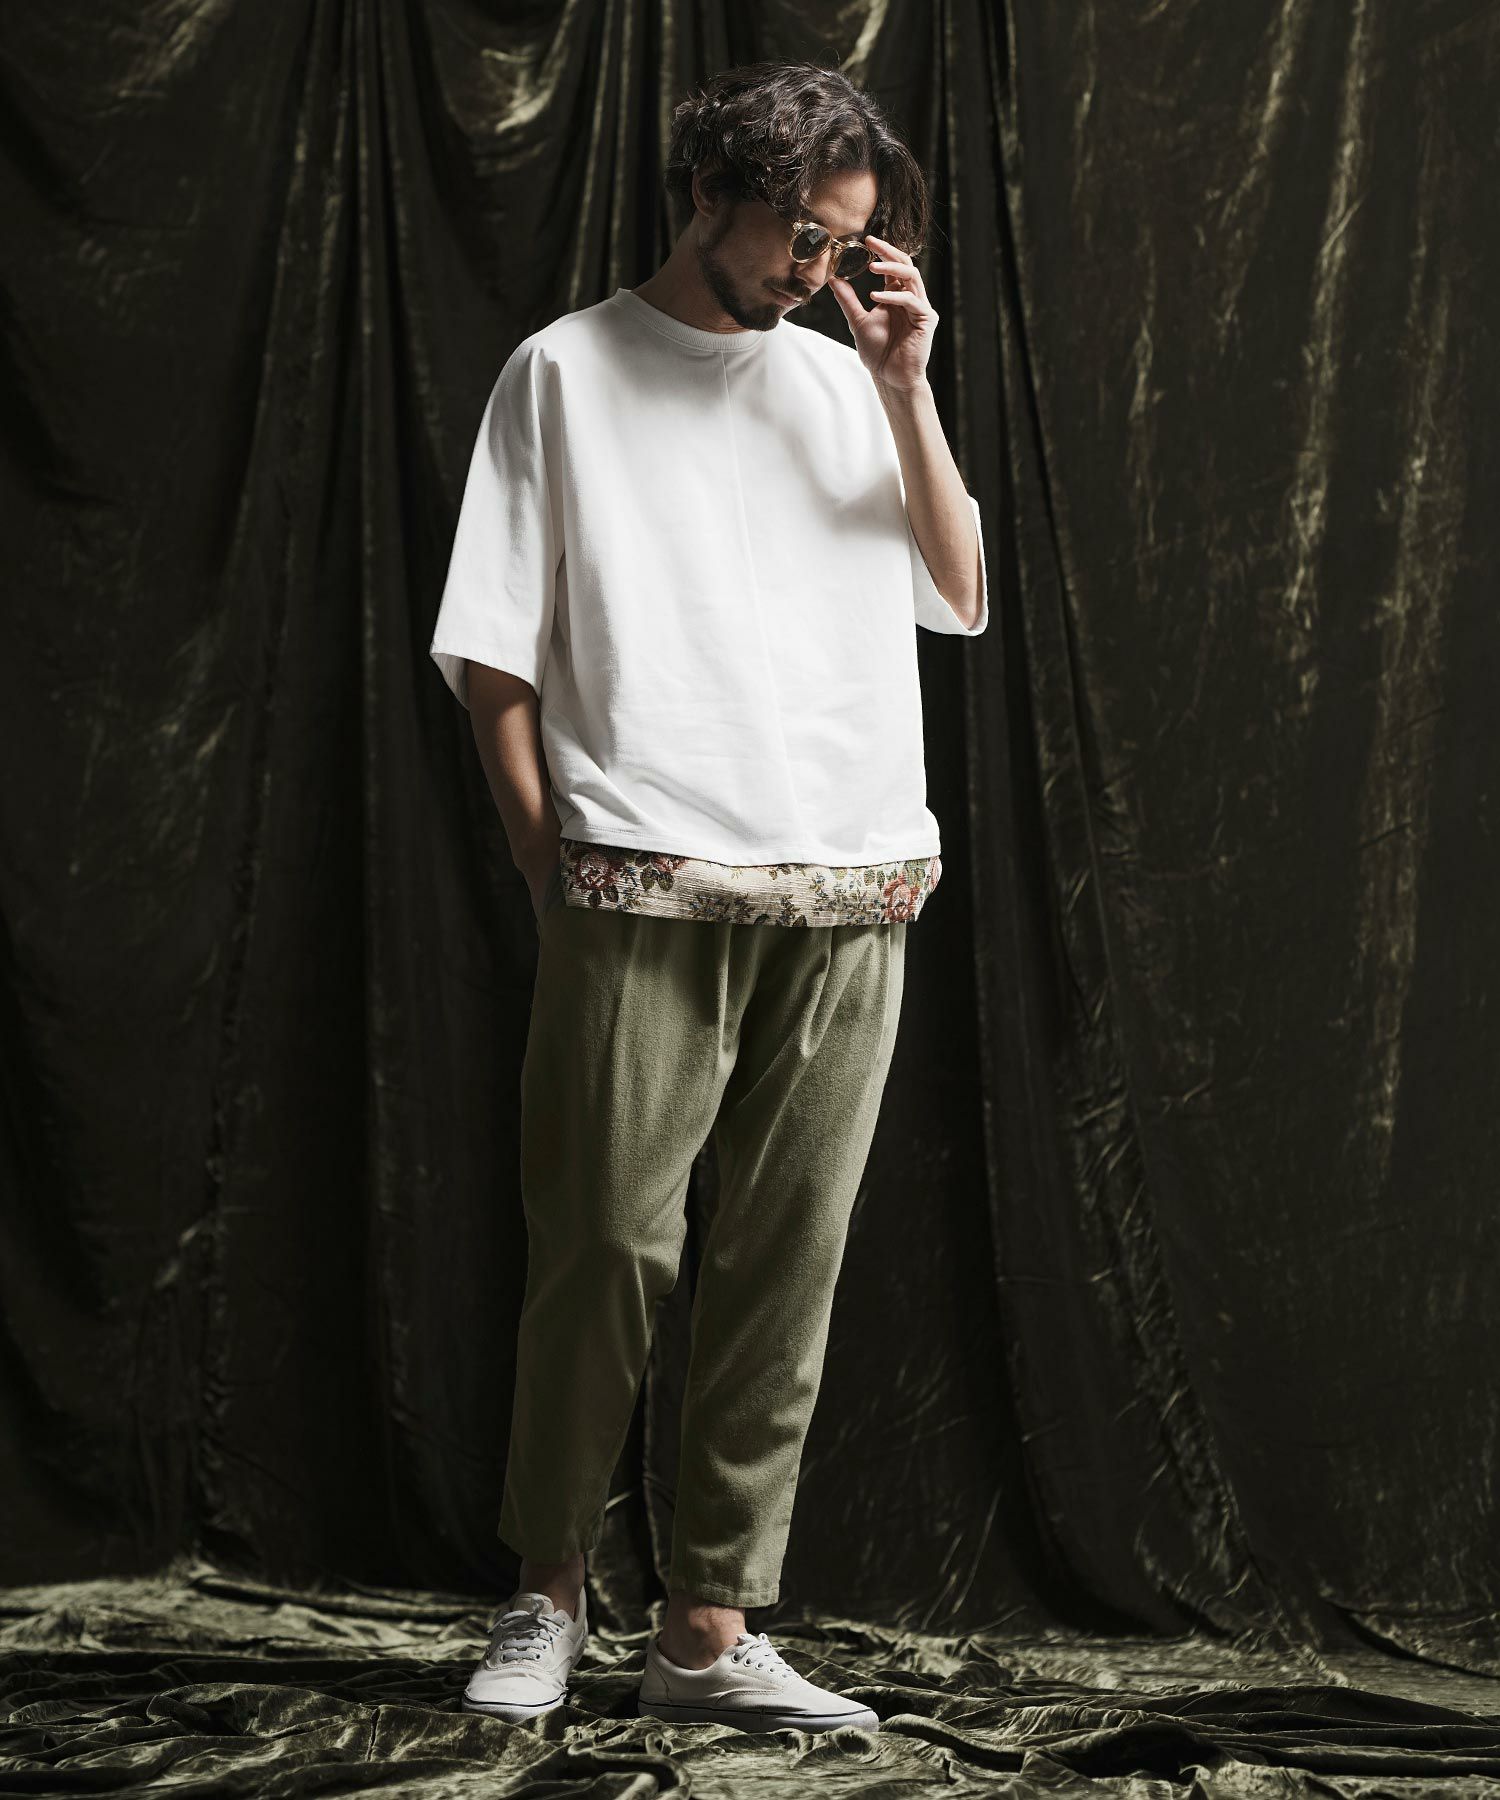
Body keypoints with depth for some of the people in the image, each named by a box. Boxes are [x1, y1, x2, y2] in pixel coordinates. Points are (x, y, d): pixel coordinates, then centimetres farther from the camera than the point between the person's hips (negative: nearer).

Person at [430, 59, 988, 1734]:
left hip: (850, 897, 4)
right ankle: (547, 1592, 14)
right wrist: (545, 846, -4)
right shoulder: (567, 371, 7)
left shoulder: (842, 380, 19)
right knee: (606, 1245, -4)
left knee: (785, 1266, 2)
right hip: (648, 890, -4)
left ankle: (710, 1627, 10)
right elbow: (494, 648, 4)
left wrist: (908, 388, 5)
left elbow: (961, 595, 13)